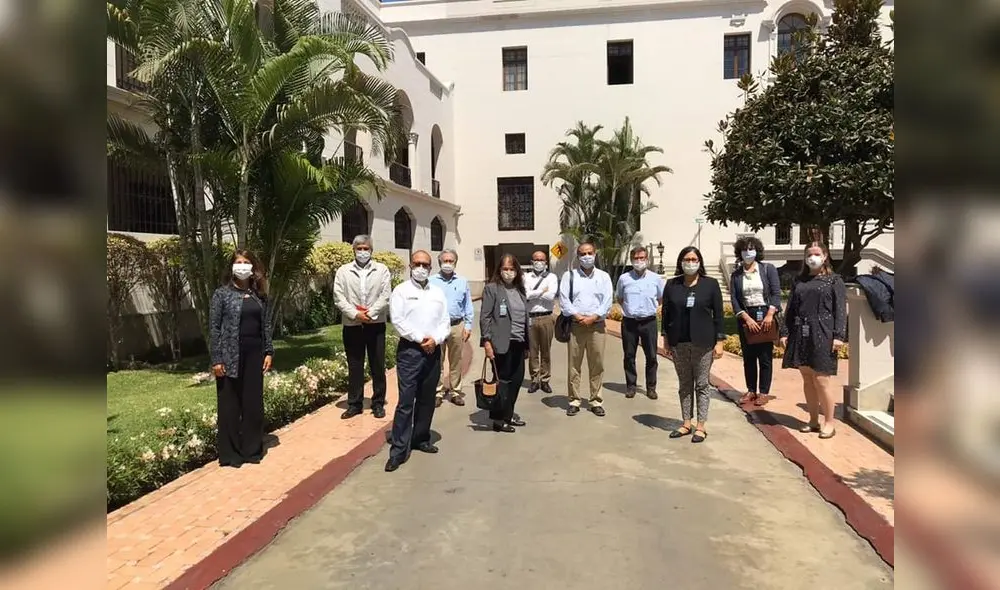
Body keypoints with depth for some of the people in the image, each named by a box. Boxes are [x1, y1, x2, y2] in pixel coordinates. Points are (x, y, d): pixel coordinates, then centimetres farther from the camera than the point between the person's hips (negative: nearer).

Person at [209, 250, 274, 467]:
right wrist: (216, 359, -10)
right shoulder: (222, 293, -4)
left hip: (254, 354, 4)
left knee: (253, 403, 9)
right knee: (230, 405, 4)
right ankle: (229, 453, 16)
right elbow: (214, 327, -6)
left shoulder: (258, 294, 8)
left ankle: (252, 449, 21)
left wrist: (269, 352, 3)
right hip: (230, 356, -4)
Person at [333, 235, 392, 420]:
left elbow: (385, 295, -4)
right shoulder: (343, 271, 6)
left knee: (378, 366, 5)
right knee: (354, 367, 7)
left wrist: (371, 313, -15)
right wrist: (355, 314, -14)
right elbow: (338, 297, -2)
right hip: (352, 325, 1)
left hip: (376, 324, 0)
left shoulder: (382, 269, 5)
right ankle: (354, 404, 17)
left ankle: (378, 403, 15)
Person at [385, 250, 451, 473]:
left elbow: (445, 322, 8)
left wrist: (435, 339, -10)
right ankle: (399, 449, -4)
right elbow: (398, 320, -11)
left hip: (433, 350, 5)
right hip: (410, 350, -5)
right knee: (406, 401, -8)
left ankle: (421, 438, 28)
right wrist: (420, 338, -15)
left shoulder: (438, 292, 13)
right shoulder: (401, 290, 0)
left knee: (427, 399, 13)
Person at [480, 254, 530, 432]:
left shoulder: (520, 290, 15)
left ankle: (508, 414, 24)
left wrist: (526, 344, 16)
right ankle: (498, 419, 12)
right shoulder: (491, 288, -3)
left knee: (516, 380, 8)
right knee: (502, 381, 0)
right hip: (502, 343, -6)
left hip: (518, 343, 6)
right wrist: (487, 342, -15)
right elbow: (485, 317, -8)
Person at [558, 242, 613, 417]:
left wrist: (593, 317, -10)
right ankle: (574, 401, 8)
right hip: (575, 325, -1)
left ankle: (596, 401, 10)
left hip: (597, 325, 1)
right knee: (574, 364, 0)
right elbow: (564, 300, -1)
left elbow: (607, 302, 1)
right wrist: (577, 316, -11)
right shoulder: (569, 276, 7)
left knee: (597, 365, 2)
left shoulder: (603, 276, 10)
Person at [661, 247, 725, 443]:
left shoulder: (711, 284, -1)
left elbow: (718, 314, -1)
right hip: (679, 343, 2)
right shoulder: (671, 285, 4)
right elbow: (666, 313, 5)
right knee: (684, 384, 11)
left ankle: (701, 426, 13)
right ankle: (686, 424, 20)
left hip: (703, 342, -2)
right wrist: (666, 340, 2)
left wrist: (719, 341, -5)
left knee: (702, 384, 5)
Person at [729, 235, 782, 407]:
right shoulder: (736, 274, 6)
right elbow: (734, 299, -1)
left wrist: (769, 315, -17)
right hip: (745, 318, 3)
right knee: (748, 357, 8)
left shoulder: (768, 269, 1)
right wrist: (747, 319, -12)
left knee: (765, 357, 1)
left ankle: (764, 392, 10)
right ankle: (751, 391, 18)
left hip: (765, 315, -2)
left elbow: (776, 293, -6)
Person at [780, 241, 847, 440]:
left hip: (823, 336, -4)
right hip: (801, 335, 4)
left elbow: (840, 310, -3)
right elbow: (791, 309, 15)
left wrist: (839, 336, -12)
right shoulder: (799, 281, 15)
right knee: (807, 379, 8)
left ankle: (829, 422, 6)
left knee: (822, 379, -5)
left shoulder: (834, 281, 3)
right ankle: (813, 420, 17)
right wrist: (785, 332, 8)